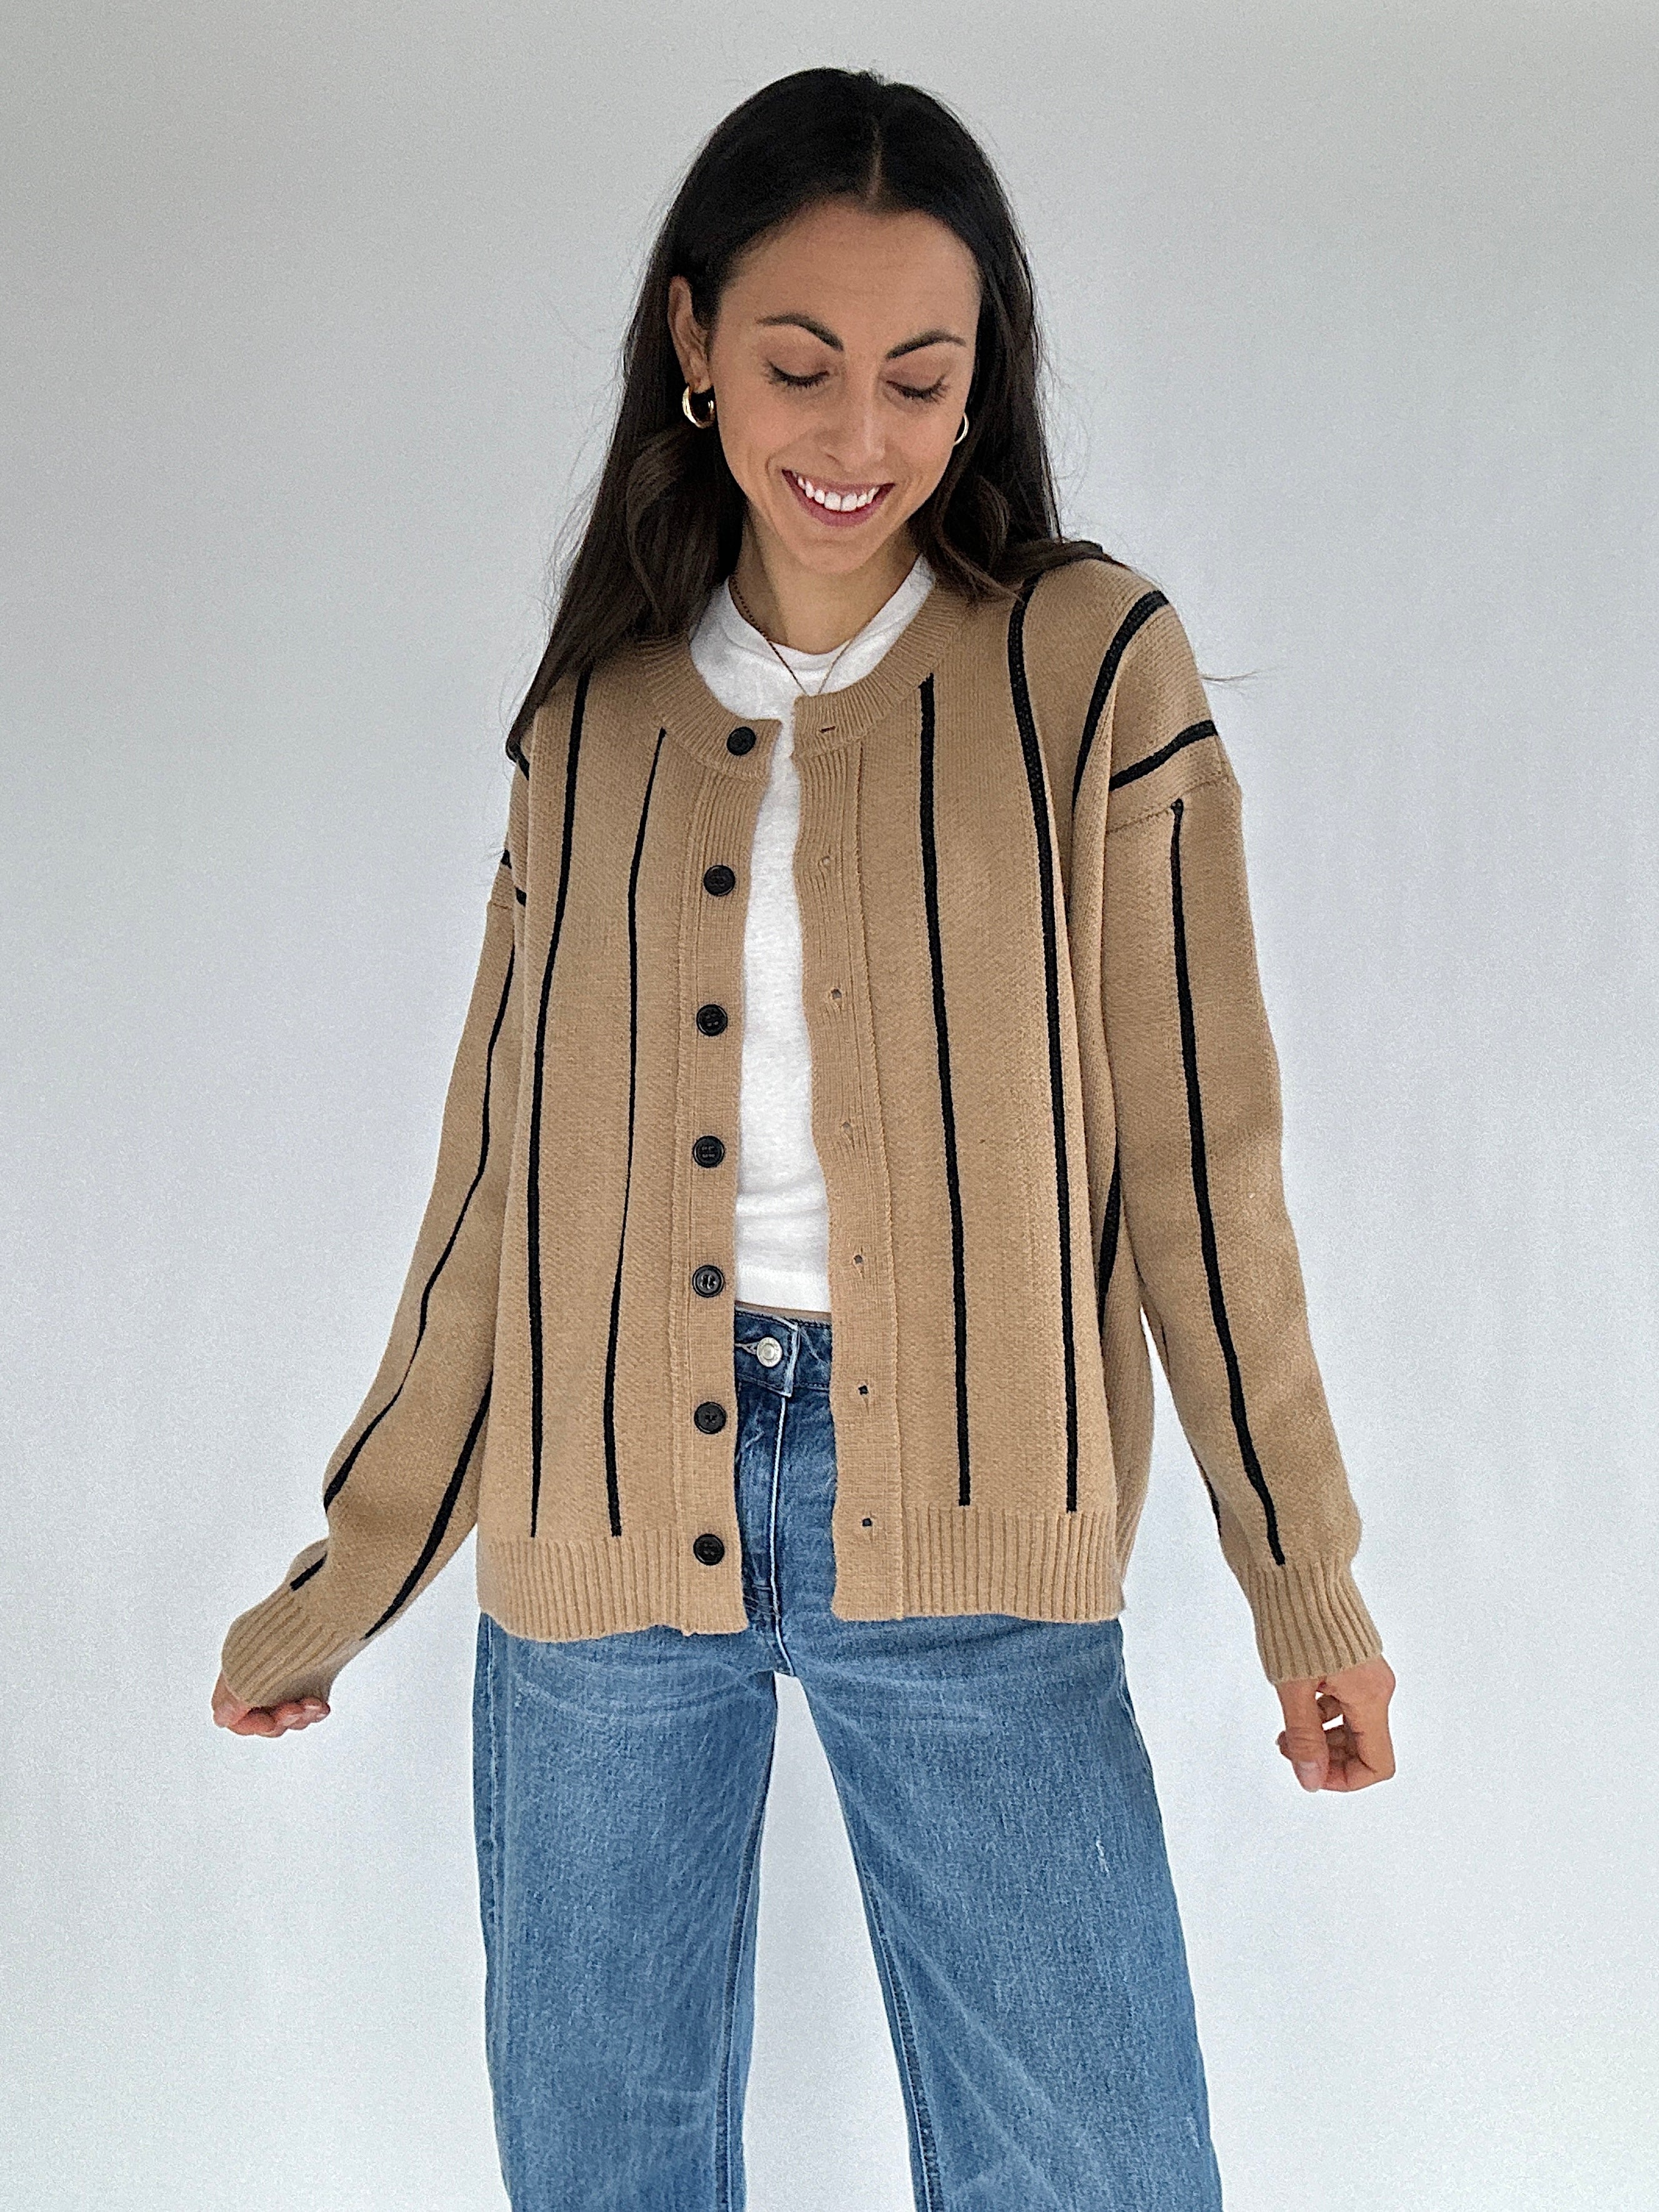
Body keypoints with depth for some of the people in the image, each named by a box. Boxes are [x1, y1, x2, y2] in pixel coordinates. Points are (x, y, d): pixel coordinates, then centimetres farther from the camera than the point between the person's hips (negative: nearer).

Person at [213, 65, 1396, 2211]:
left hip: (963, 1548, -2)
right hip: (597, 1525, 3)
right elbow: (501, 1169, 10)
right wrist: (342, 1583, 14)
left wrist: (1300, 1574, 0)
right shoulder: (596, 714, 7)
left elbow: (1195, 1141, 0)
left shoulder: (1093, 668, -1)